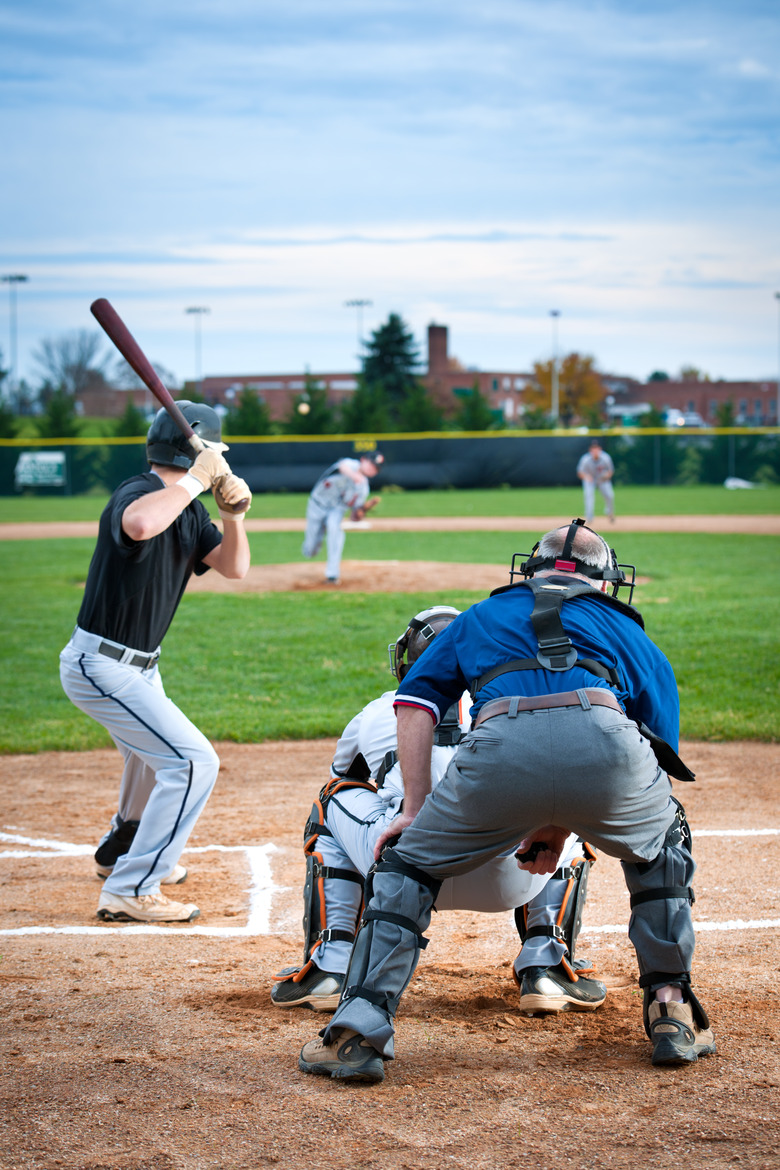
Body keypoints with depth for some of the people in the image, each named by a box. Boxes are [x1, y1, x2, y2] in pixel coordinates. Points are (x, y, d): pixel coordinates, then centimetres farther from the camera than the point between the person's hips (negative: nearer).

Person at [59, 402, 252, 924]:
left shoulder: (188, 510, 6)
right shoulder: (138, 493, -23)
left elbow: (234, 567, 8)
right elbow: (140, 525, -48)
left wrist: (233, 516, -10)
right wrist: (196, 480, -35)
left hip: (137, 665, 10)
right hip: (103, 666, -10)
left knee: (157, 752, 30)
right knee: (193, 761, -15)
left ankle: (122, 851, 54)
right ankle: (130, 891, -10)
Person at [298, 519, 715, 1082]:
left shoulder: (483, 614, 37)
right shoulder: (631, 631, 36)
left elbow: (416, 701, 23)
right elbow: (662, 752, 30)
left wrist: (417, 809, 21)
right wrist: (561, 825, 33)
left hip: (502, 747, 0)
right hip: (604, 737, 1)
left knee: (409, 861, 24)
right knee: (661, 843, 35)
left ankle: (359, 1031, 11)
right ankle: (671, 1010, 28)